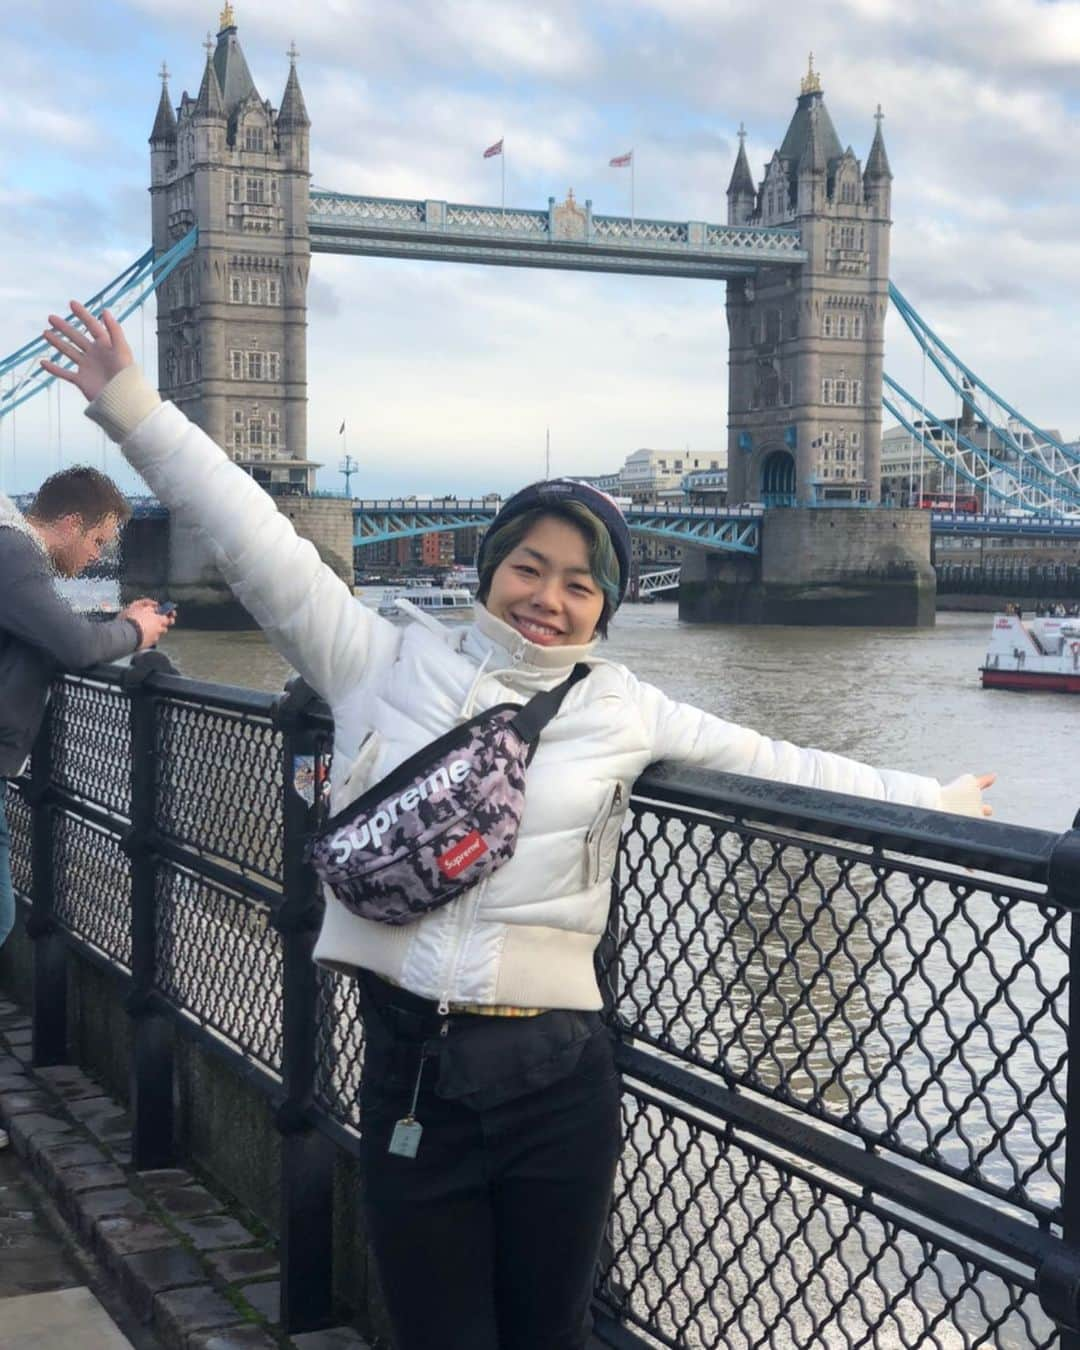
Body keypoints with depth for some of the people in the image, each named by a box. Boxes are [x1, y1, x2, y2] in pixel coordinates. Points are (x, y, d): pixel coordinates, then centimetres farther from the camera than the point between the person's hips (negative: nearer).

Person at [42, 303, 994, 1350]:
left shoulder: (621, 710, 7)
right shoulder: (390, 664, 4)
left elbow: (770, 763, 14)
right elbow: (258, 544, 1)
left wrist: (930, 801, 19)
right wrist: (132, 407, -2)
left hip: (555, 1076, 1)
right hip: (410, 1068, 0)